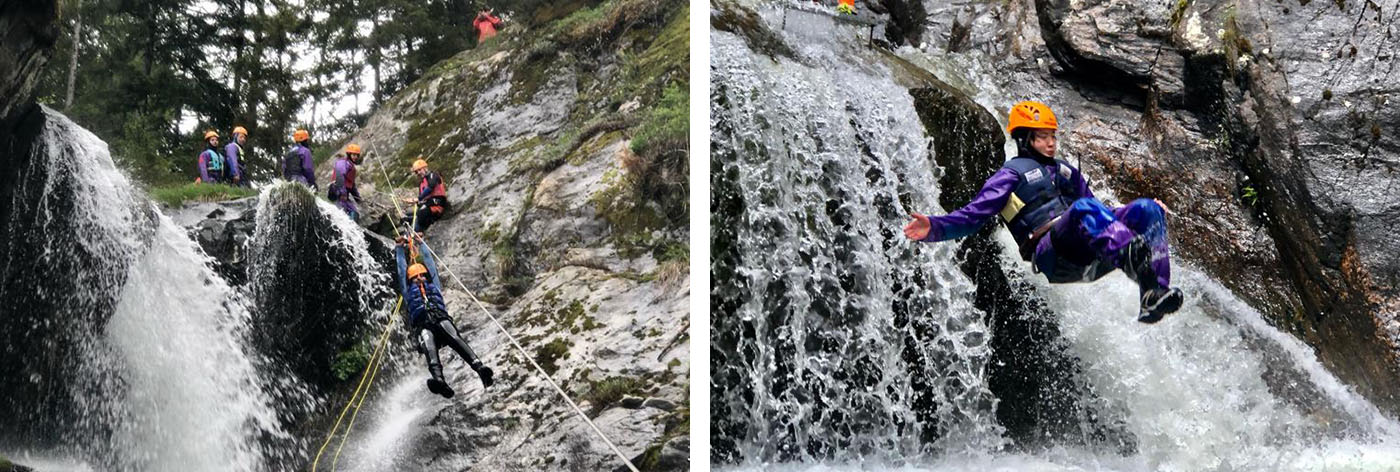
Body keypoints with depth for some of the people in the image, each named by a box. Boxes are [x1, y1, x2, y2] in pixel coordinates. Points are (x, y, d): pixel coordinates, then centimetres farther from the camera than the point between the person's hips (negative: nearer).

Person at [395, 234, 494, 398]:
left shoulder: (433, 285, 39)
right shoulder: (408, 291, 36)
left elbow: (430, 264, 47)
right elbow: (401, 269, 42)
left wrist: (421, 243, 57)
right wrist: (400, 248, 50)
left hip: (441, 318, 2)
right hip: (422, 325, -2)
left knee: (455, 340, -30)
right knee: (429, 348, -34)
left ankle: (479, 367, -54)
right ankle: (437, 378, -65)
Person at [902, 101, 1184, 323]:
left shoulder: (1066, 171, 33)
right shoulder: (1012, 174, 13)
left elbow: (1099, 213, 38)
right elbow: (973, 215, 1)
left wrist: (1147, 217, 29)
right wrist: (934, 228, -17)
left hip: (1090, 258, 6)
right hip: (1053, 256, -6)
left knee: (1146, 209, -13)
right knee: (1083, 207, -34)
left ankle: (1153, 296, -31)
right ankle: (1137, 262, -61)